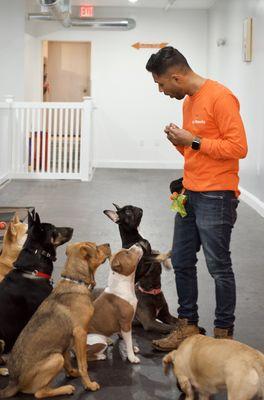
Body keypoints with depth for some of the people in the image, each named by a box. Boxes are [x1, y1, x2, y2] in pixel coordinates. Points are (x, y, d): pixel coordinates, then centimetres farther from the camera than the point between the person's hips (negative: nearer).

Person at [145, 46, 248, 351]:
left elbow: (238, 146, -19)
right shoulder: (188, 100, 14)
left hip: (216, 197, -9)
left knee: (218, 267, 0)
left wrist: (194, 141, -17)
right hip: (190, 195, 9)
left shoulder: (219, 97, -14)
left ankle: (224, 334, 13)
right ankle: (188, 327, 25)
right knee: (181, 262, 12)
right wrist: (179, 141, 2)